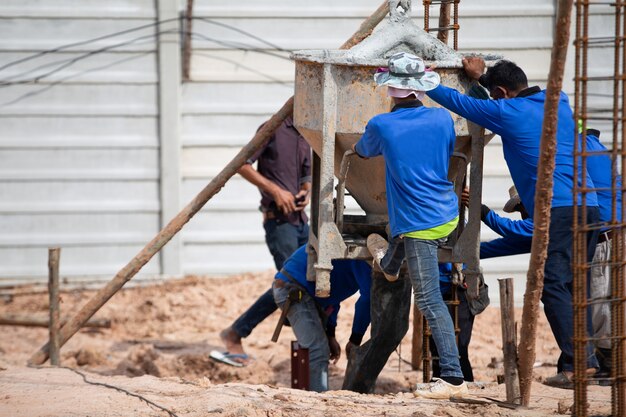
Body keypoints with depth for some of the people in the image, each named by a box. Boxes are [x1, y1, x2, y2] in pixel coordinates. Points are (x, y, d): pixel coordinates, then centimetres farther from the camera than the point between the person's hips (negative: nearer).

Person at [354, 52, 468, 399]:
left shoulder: (381, 125, -11)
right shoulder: (442, 118, -3)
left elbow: (362, 152, 12)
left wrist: (361, 143, 36)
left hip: (421, 225, -6)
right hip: (448, 215, 6)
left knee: (429, 301, -5)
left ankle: (453, 378, -9)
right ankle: (389, 263, 68)